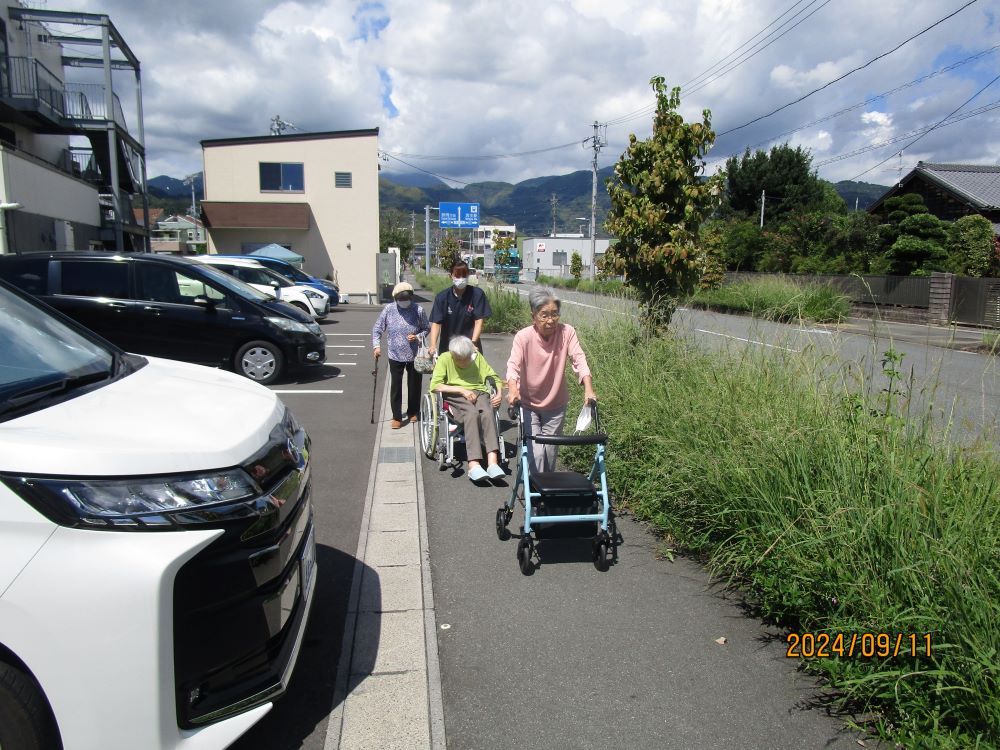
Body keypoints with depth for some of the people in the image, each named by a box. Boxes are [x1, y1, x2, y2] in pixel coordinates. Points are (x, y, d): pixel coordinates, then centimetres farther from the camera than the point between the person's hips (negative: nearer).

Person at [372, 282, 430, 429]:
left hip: (415, 355, 0)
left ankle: (413, 412, 31)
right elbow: (377, 329, 2)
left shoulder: (418, 310, -6)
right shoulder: (389, 309, -5)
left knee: (414, 385, 12)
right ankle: (397, 417, 10)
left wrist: (417, 337, -15)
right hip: (395, 356, 0)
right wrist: (376, 346, -7)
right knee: (395, 386, 0)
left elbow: (427, 328, 4)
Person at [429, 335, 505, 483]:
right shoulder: (444, 359, 4)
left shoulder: (477, 356, 15)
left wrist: (499, 394, -2)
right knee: (472, 412, -37)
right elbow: (434, 386, -7)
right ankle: (474, 465, -46)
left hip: (479, 392, 3)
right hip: (455, 396, -3)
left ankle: (492, 462, -45)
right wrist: (462, 390, -14)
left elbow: (494, 377, 18)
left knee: (487, 412, -33)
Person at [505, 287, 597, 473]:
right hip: (528, 404, -2)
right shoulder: (523, 336, -20)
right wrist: (513, 388, -51)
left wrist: (588, 388, -39)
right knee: (536, 452, -11)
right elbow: (513, 364, -31)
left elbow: (579, 359, -23)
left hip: (556, 405, 2)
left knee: (550, 451, 12)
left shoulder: (567, 332, -14)